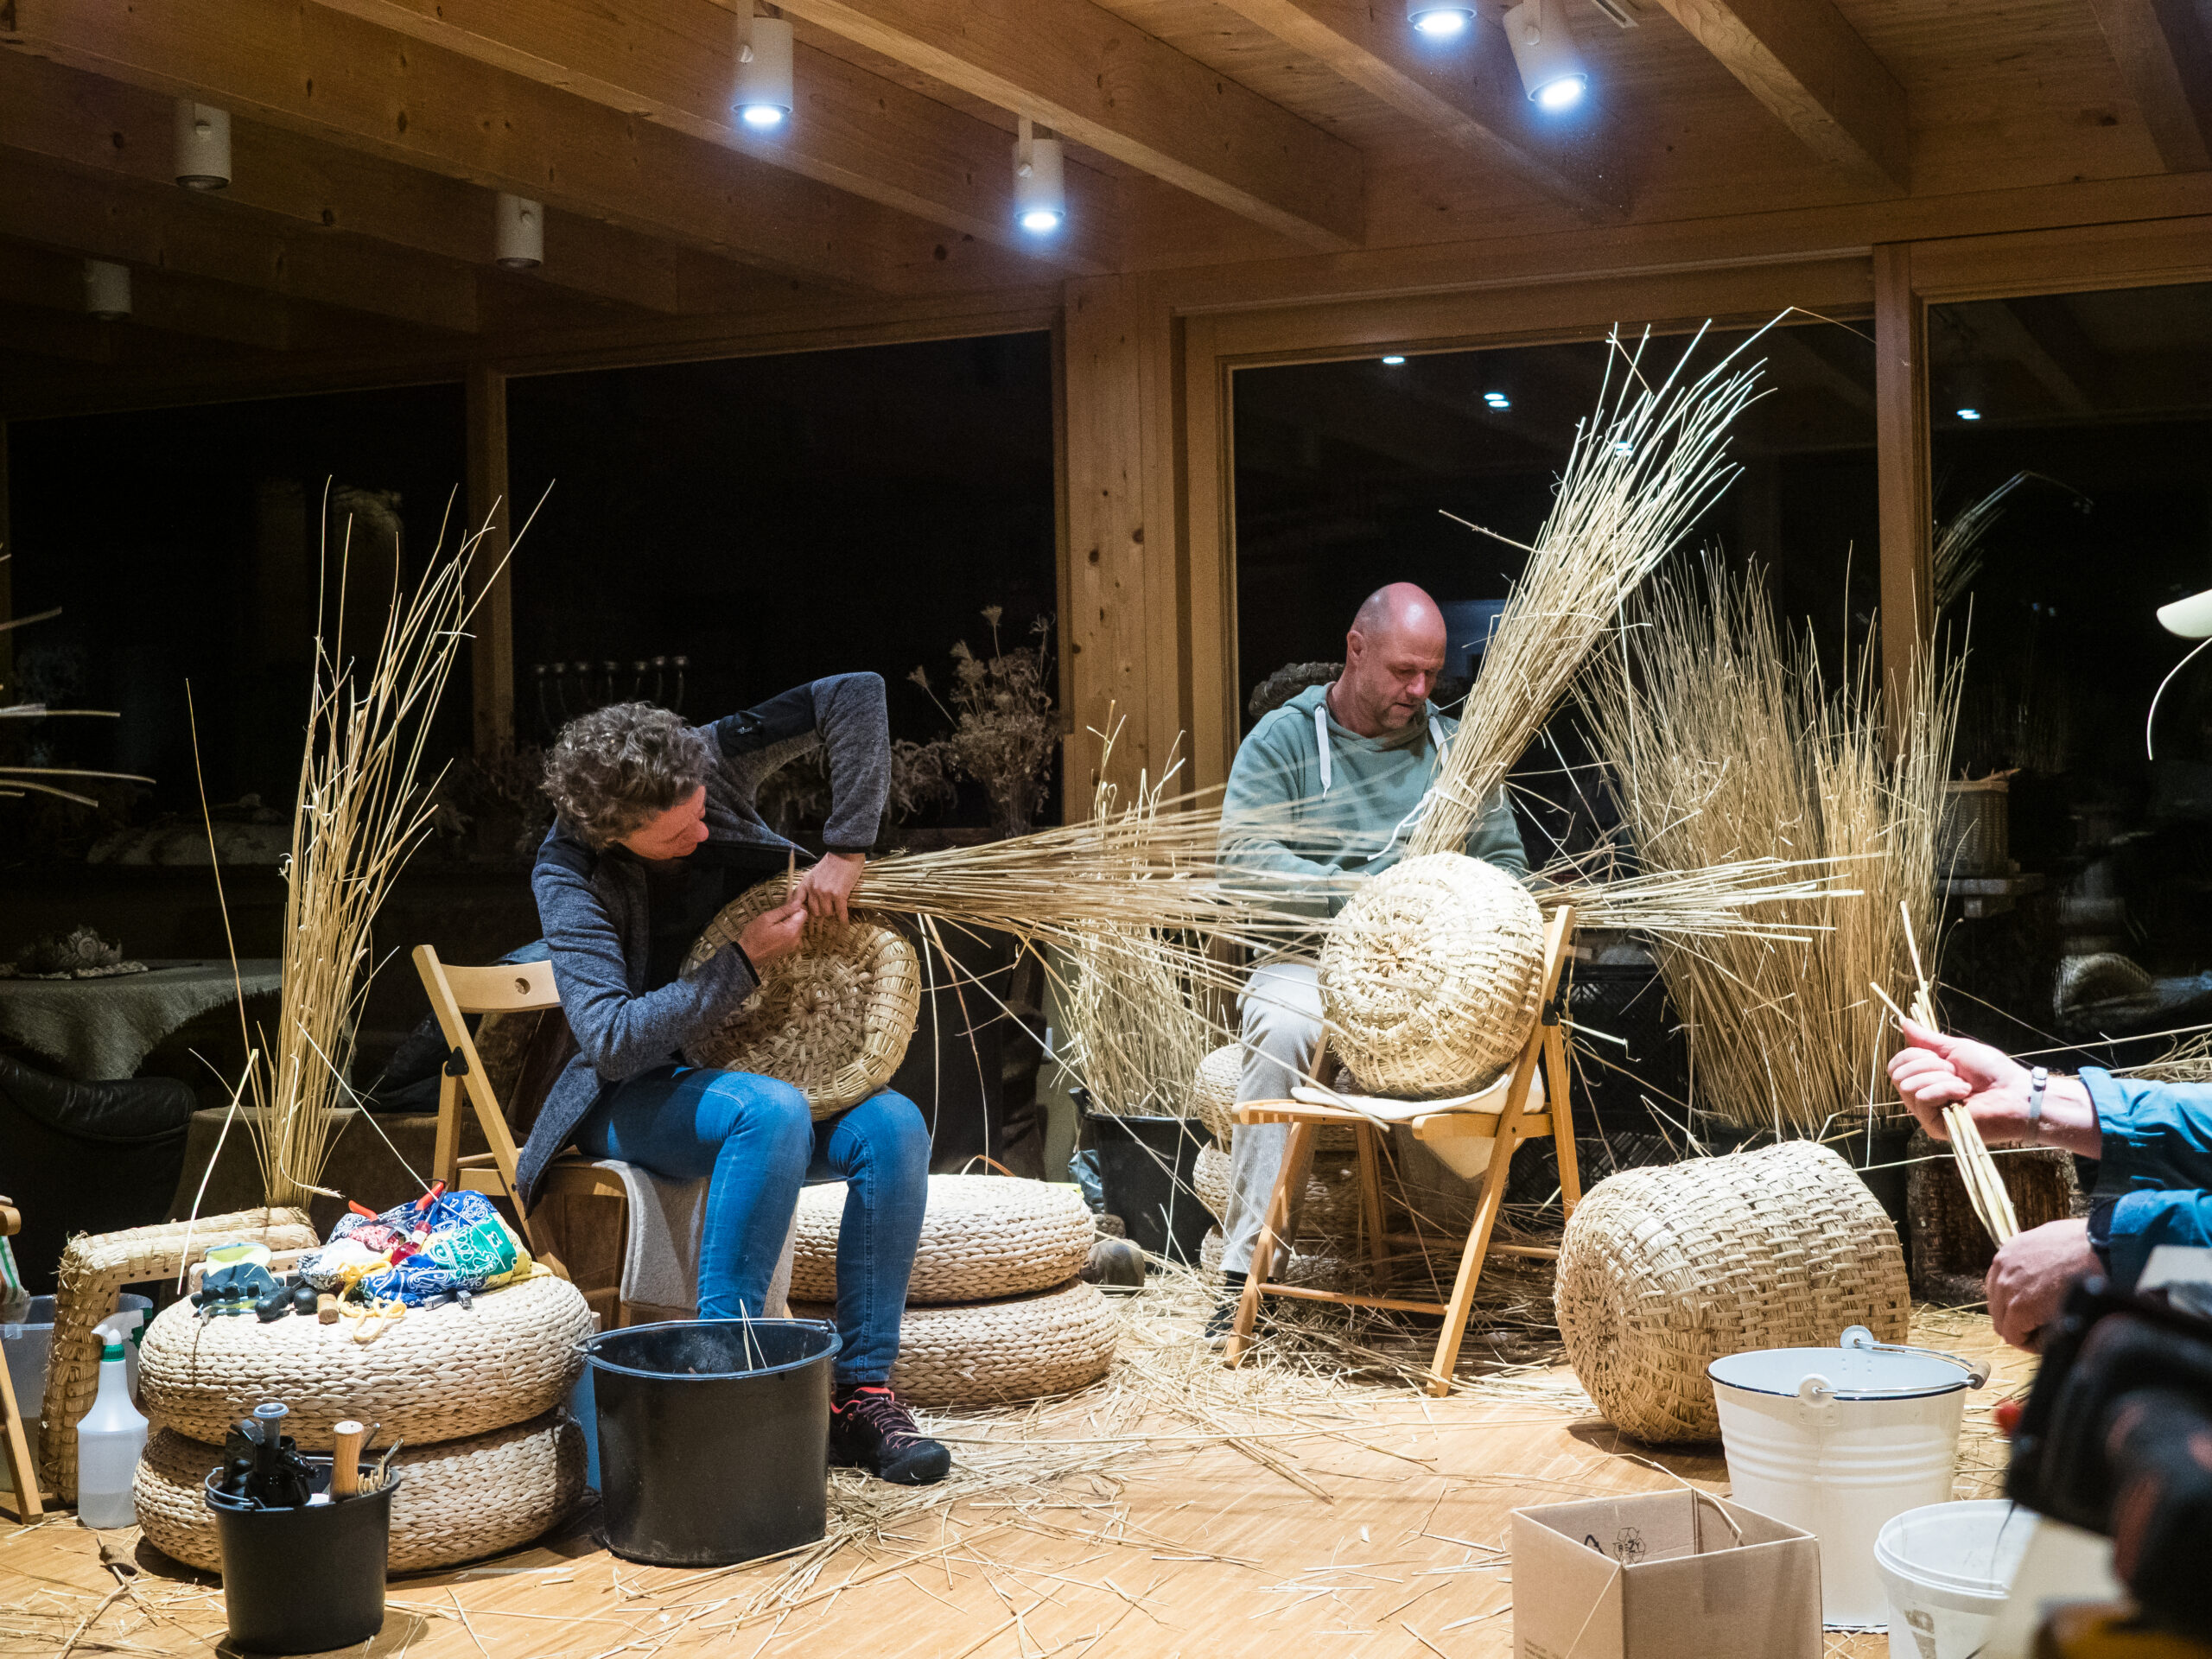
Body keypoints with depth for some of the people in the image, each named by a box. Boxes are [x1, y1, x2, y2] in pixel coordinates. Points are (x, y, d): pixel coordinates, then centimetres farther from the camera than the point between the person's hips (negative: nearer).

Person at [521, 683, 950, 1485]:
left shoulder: (705, 763, -11)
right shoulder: (568, 873, -21)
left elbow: (855, 694, -13)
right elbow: (612, 1040, -29)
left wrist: (845, 850, -22)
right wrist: (744, 960, -27)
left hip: (746, 1071, 5)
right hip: (633, 1102, -5)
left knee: (893, 1126, -24)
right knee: (773, 1111, -37)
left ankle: (860, 1390, -18)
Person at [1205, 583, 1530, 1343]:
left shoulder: (1452, 746, 15)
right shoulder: (1284, 739, 3)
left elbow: (1505, 861, 16)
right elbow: (1246, 854, -11)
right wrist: (1363, 895, -22)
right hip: (1310, 958, -3)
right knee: (1283, 1027, -36)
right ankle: (1248, 1266, -31)